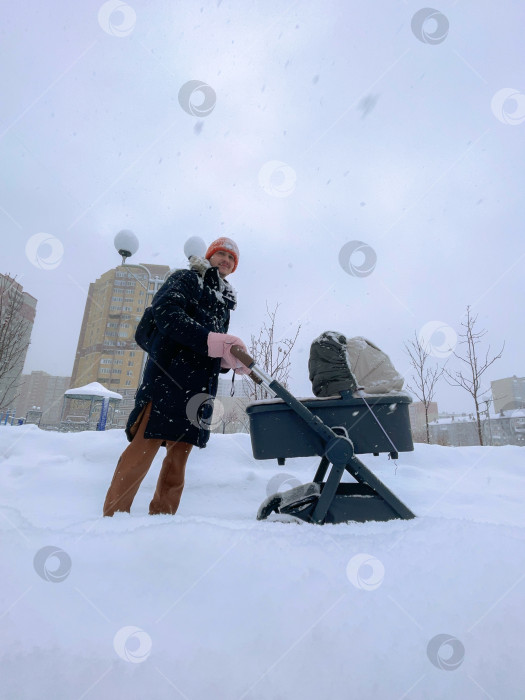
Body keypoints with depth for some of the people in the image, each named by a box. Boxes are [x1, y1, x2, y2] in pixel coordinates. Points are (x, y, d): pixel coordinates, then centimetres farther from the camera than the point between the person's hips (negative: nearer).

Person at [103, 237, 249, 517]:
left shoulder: (224, 301, 25)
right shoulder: (185, 278, 7)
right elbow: (166, 312, -14)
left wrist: (232, 360, -2)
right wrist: (211, 340, -24)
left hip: (201, 386, 7)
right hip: (168, 374, -6)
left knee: (179, 454, 8)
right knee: (145, 444, -8)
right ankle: (113, 515, 4)